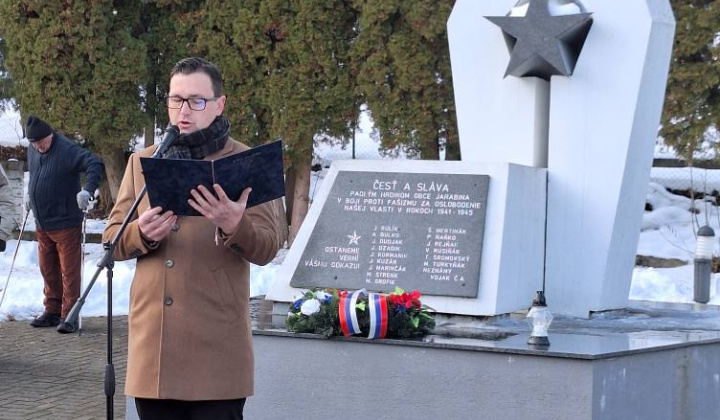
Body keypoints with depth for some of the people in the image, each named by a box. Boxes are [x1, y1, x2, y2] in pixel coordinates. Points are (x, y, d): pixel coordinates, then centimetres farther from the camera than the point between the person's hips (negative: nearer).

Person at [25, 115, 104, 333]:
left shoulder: (67, 150, -18)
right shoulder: (32, 150, 7)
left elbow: (95, 164, -28)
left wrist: (87, 189, -40)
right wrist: (30, 194, 18)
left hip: (65, 224, -8)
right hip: (42, 224, 8)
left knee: (69, 271, -3)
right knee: (48, 270, 15)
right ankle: (53, 312, 26)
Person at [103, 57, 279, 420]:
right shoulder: (141, 162, 13)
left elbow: (267, 249, -5)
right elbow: (111, 240, 12)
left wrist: (234, 227, -26)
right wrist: (142, 234, -11)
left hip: (216, 346, -3)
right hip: (152, 341, 4)